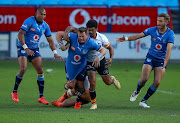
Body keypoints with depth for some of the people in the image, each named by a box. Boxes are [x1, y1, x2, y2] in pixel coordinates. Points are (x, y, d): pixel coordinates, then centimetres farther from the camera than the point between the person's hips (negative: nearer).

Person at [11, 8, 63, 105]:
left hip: (34, 49, 6)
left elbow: (50, 40, 10)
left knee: (40, 71, -5)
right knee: (23, 69, -20)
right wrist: (26, 48, -26)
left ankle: (41, 97, 1)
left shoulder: (45, 26, 5)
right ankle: (14, 92, -1)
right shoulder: (29, 21, -14)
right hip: (23, 48, -6)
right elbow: (20, 34, -20)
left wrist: (55, 53, -2)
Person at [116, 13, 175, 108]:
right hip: (150, 57, 1)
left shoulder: (170, 34, -14)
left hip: (161, 60, -1)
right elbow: (138, 36, -2)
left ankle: (143, 101, 3)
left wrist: (166, 61, -42)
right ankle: (137, 91, 20)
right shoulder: (152, 30, -7)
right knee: (144, 79, -14)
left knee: (157, 82, -12)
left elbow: (169, 48, -27)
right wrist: (126, 39, -17)